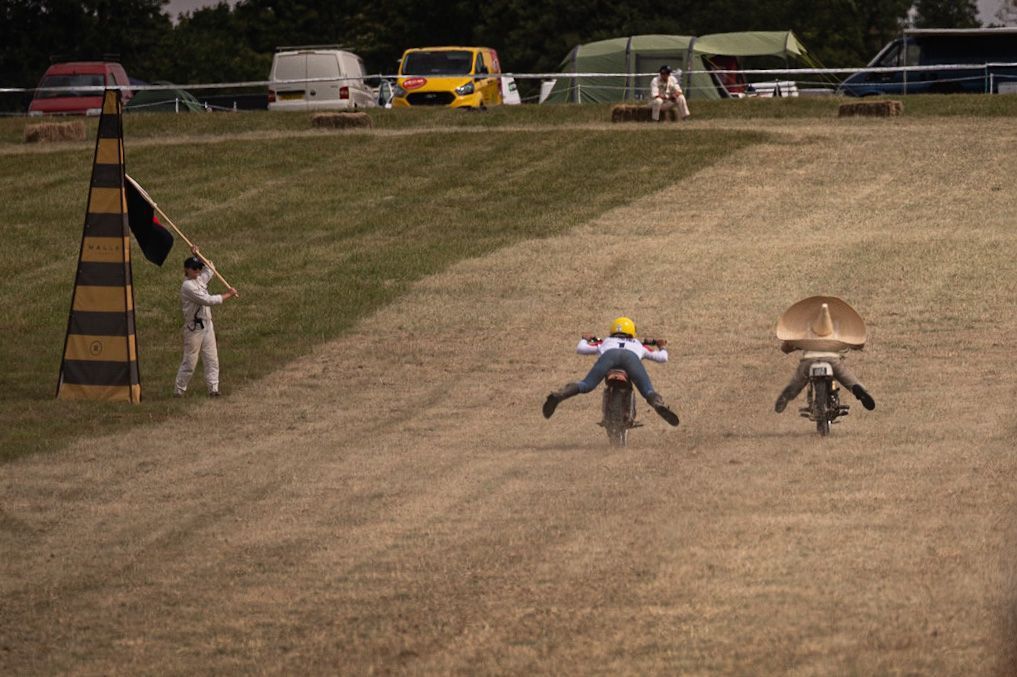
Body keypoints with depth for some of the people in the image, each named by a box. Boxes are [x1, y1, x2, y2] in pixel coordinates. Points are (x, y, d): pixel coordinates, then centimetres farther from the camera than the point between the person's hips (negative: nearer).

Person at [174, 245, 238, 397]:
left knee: (211, 359, 3)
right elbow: (208, 300, -22)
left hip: (207, 325, 8)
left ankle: (213, 388, 3)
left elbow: (210, 269, 28)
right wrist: (228, 295, -14)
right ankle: (179, 389, 6)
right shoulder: (188, 286, -16)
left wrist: (198, 256, 11)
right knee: (190, 361, -3)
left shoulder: (200, 279, 11)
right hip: (194, 328, -8)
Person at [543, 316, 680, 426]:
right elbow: (662, 357, 46)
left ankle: (558, 395, -37)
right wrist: (662, 348, 69)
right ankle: (659, 405, -44)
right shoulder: (638, 345, 45)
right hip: (631, 356, 0)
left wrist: (585, 339, 67)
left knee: (585, 386, -9)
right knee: (648, 392, -9)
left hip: (609, 354, 0)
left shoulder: (606, 342, 44)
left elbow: (580, 349, 44)